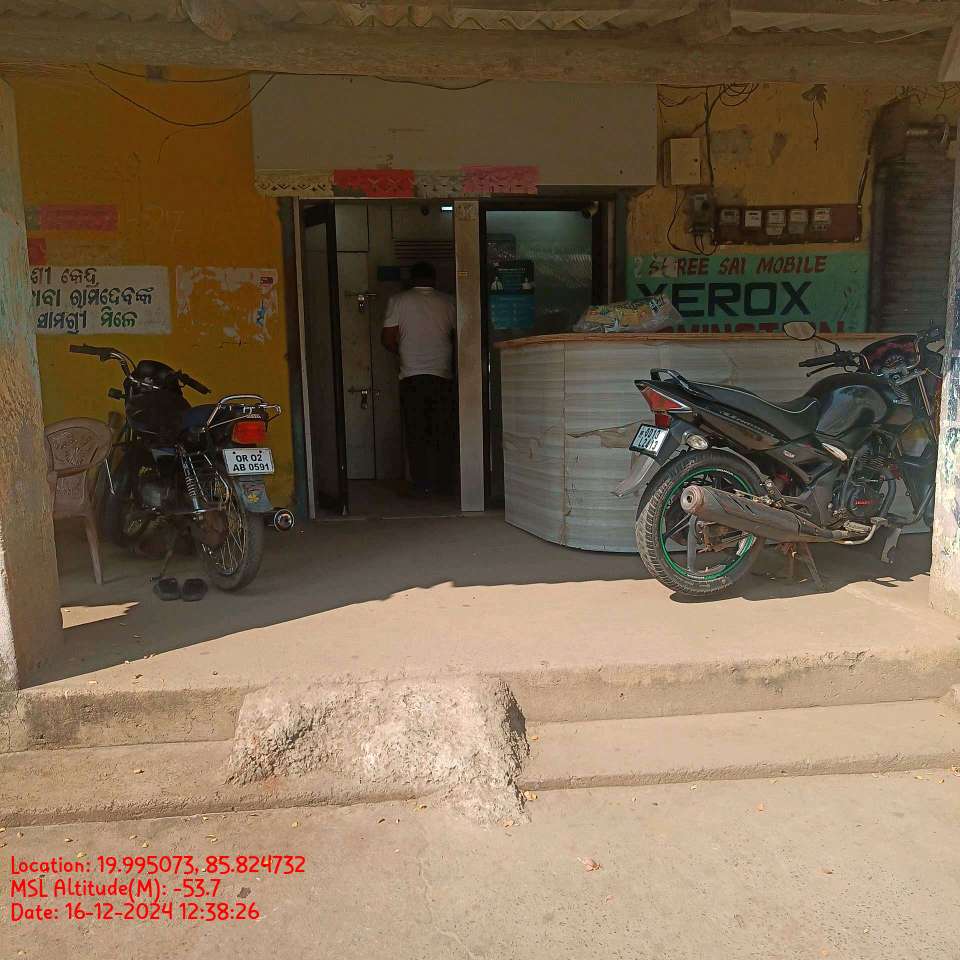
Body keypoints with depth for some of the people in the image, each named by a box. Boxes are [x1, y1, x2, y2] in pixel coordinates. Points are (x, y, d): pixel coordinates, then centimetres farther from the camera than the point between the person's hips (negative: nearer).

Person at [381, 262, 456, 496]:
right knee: (442, 432, 8)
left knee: (416, 432, 5)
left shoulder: (398, 301, 1)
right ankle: (442, 483, 12)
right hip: (442, 376, 1)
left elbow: (387, 339, -2)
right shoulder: (448, 302, 5)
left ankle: (422, 485, 6)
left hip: (412, 377, -1)